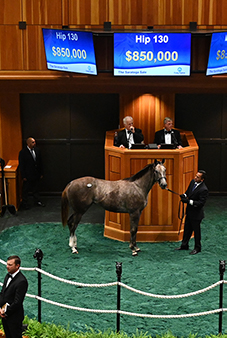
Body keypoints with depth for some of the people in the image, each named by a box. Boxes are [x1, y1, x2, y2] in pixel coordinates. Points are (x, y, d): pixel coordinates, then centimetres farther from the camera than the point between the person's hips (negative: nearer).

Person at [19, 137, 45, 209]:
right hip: (28, 175, -5)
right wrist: (23, 176, -14)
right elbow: (21, 165, -12)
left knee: (36, 189, 18)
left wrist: (41, 173, 9)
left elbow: (40, 162, 9)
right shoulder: (23, 152, -14)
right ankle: (24, 203, 18)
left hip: (36, 174, 5)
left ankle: (37, 201, 32)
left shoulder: (37, 150, 2)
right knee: (25, 189, 7)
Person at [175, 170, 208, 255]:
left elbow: (201, 203, -27)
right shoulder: (193, 182, -2)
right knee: (187, 229, 19)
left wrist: (189, 201, -29)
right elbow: (188, 191, 15)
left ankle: (197, 248, 25)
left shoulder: (203, 189, -26)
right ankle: (184, 245, 34)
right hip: (189, 211, 8)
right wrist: (184, 195, -7)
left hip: (196, 213, -8)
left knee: (196, 230, 8)